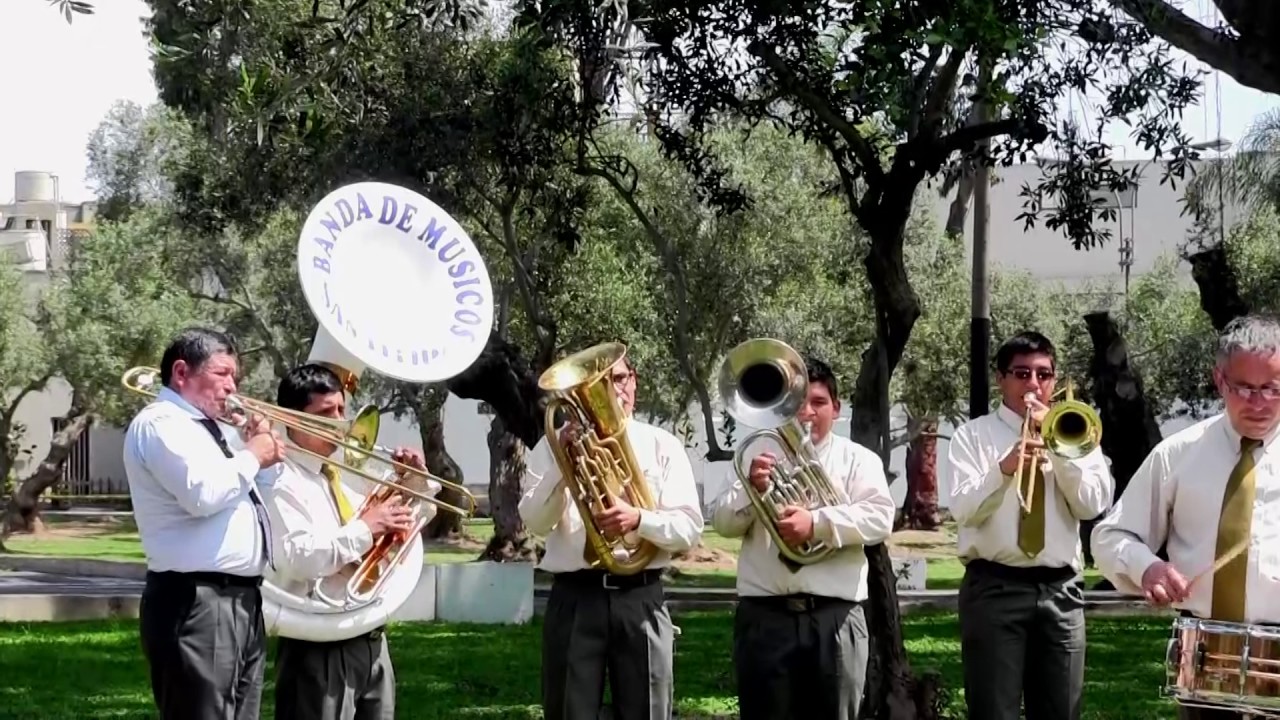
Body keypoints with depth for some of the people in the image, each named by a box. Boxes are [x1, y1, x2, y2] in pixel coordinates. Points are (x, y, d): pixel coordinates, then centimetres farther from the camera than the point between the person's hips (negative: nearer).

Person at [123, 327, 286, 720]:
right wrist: (252, 457, -9)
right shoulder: (160, 423, -9)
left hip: (242, 598, 10)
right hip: (196, 604, -10)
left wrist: (255, 449, 13)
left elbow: (241, 494, 29)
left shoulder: (208, 427, 21)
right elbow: (202, 494, -24)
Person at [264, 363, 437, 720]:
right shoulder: (283, 482, -10)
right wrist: (364, 529, -22)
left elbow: (418, 515, 25)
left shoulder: (352, 469, 15)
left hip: (371, 641, 8)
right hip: (319, 649, -8)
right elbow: (297, 558, -24)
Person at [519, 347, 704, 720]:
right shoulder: (557, 443, 7)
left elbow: (690, 529, 0)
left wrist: (639, 520, -18)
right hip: (574, 598, 0)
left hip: (640, 599, 0)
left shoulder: (663, 445, 8)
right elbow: (535, 522, -4)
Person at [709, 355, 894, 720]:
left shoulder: (858, 459, 9)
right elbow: (723, 522, 8)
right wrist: (751, 488, -12)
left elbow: (880, 518, -6)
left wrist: (817, 522, -20)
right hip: (764, 615, 1)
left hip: (834, 618, -1)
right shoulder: (760, 456, 16)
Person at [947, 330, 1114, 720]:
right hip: (994, 588, -2)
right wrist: (1003, 468, -26)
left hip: (1060, 590, 3)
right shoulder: (973, 435, 5)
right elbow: (963, 510, -9)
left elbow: (1093, 505, -1)